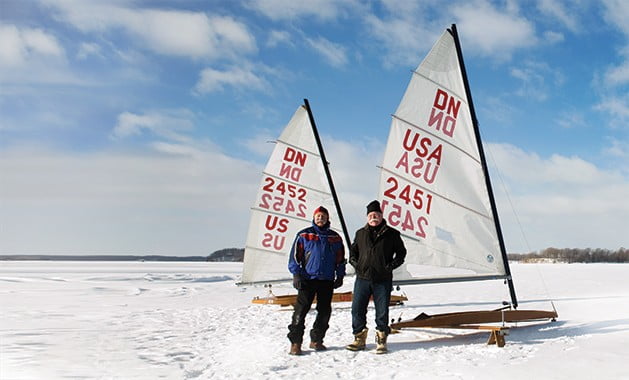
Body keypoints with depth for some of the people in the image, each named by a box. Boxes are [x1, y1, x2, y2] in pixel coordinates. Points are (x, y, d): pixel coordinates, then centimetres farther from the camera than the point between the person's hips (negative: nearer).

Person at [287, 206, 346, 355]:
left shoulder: (335, 238, 12)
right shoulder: (304, 235, 4)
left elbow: (340, 259, 18)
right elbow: (295, 255, 2)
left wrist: (340, 276, 11)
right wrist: (296, 274, -6)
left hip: (327, 280, 3)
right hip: (308, 279, -3)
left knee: (324, 312, 6)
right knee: (301, 310, -7)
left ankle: (316, 340, 19)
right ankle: (295, 342, -2)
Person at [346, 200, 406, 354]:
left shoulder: (391, 234, 3)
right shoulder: (361, 234, 11)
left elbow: (401, 252, 9)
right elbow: (353, 251, 21)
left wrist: (391, 265, -4)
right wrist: (355, 263, 4)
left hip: (383, 280, -2)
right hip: (362, 278, 2)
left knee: (382, 312, 3)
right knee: (357, 309, 1)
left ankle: (381, 341, 15)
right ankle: (359, 339, 12)